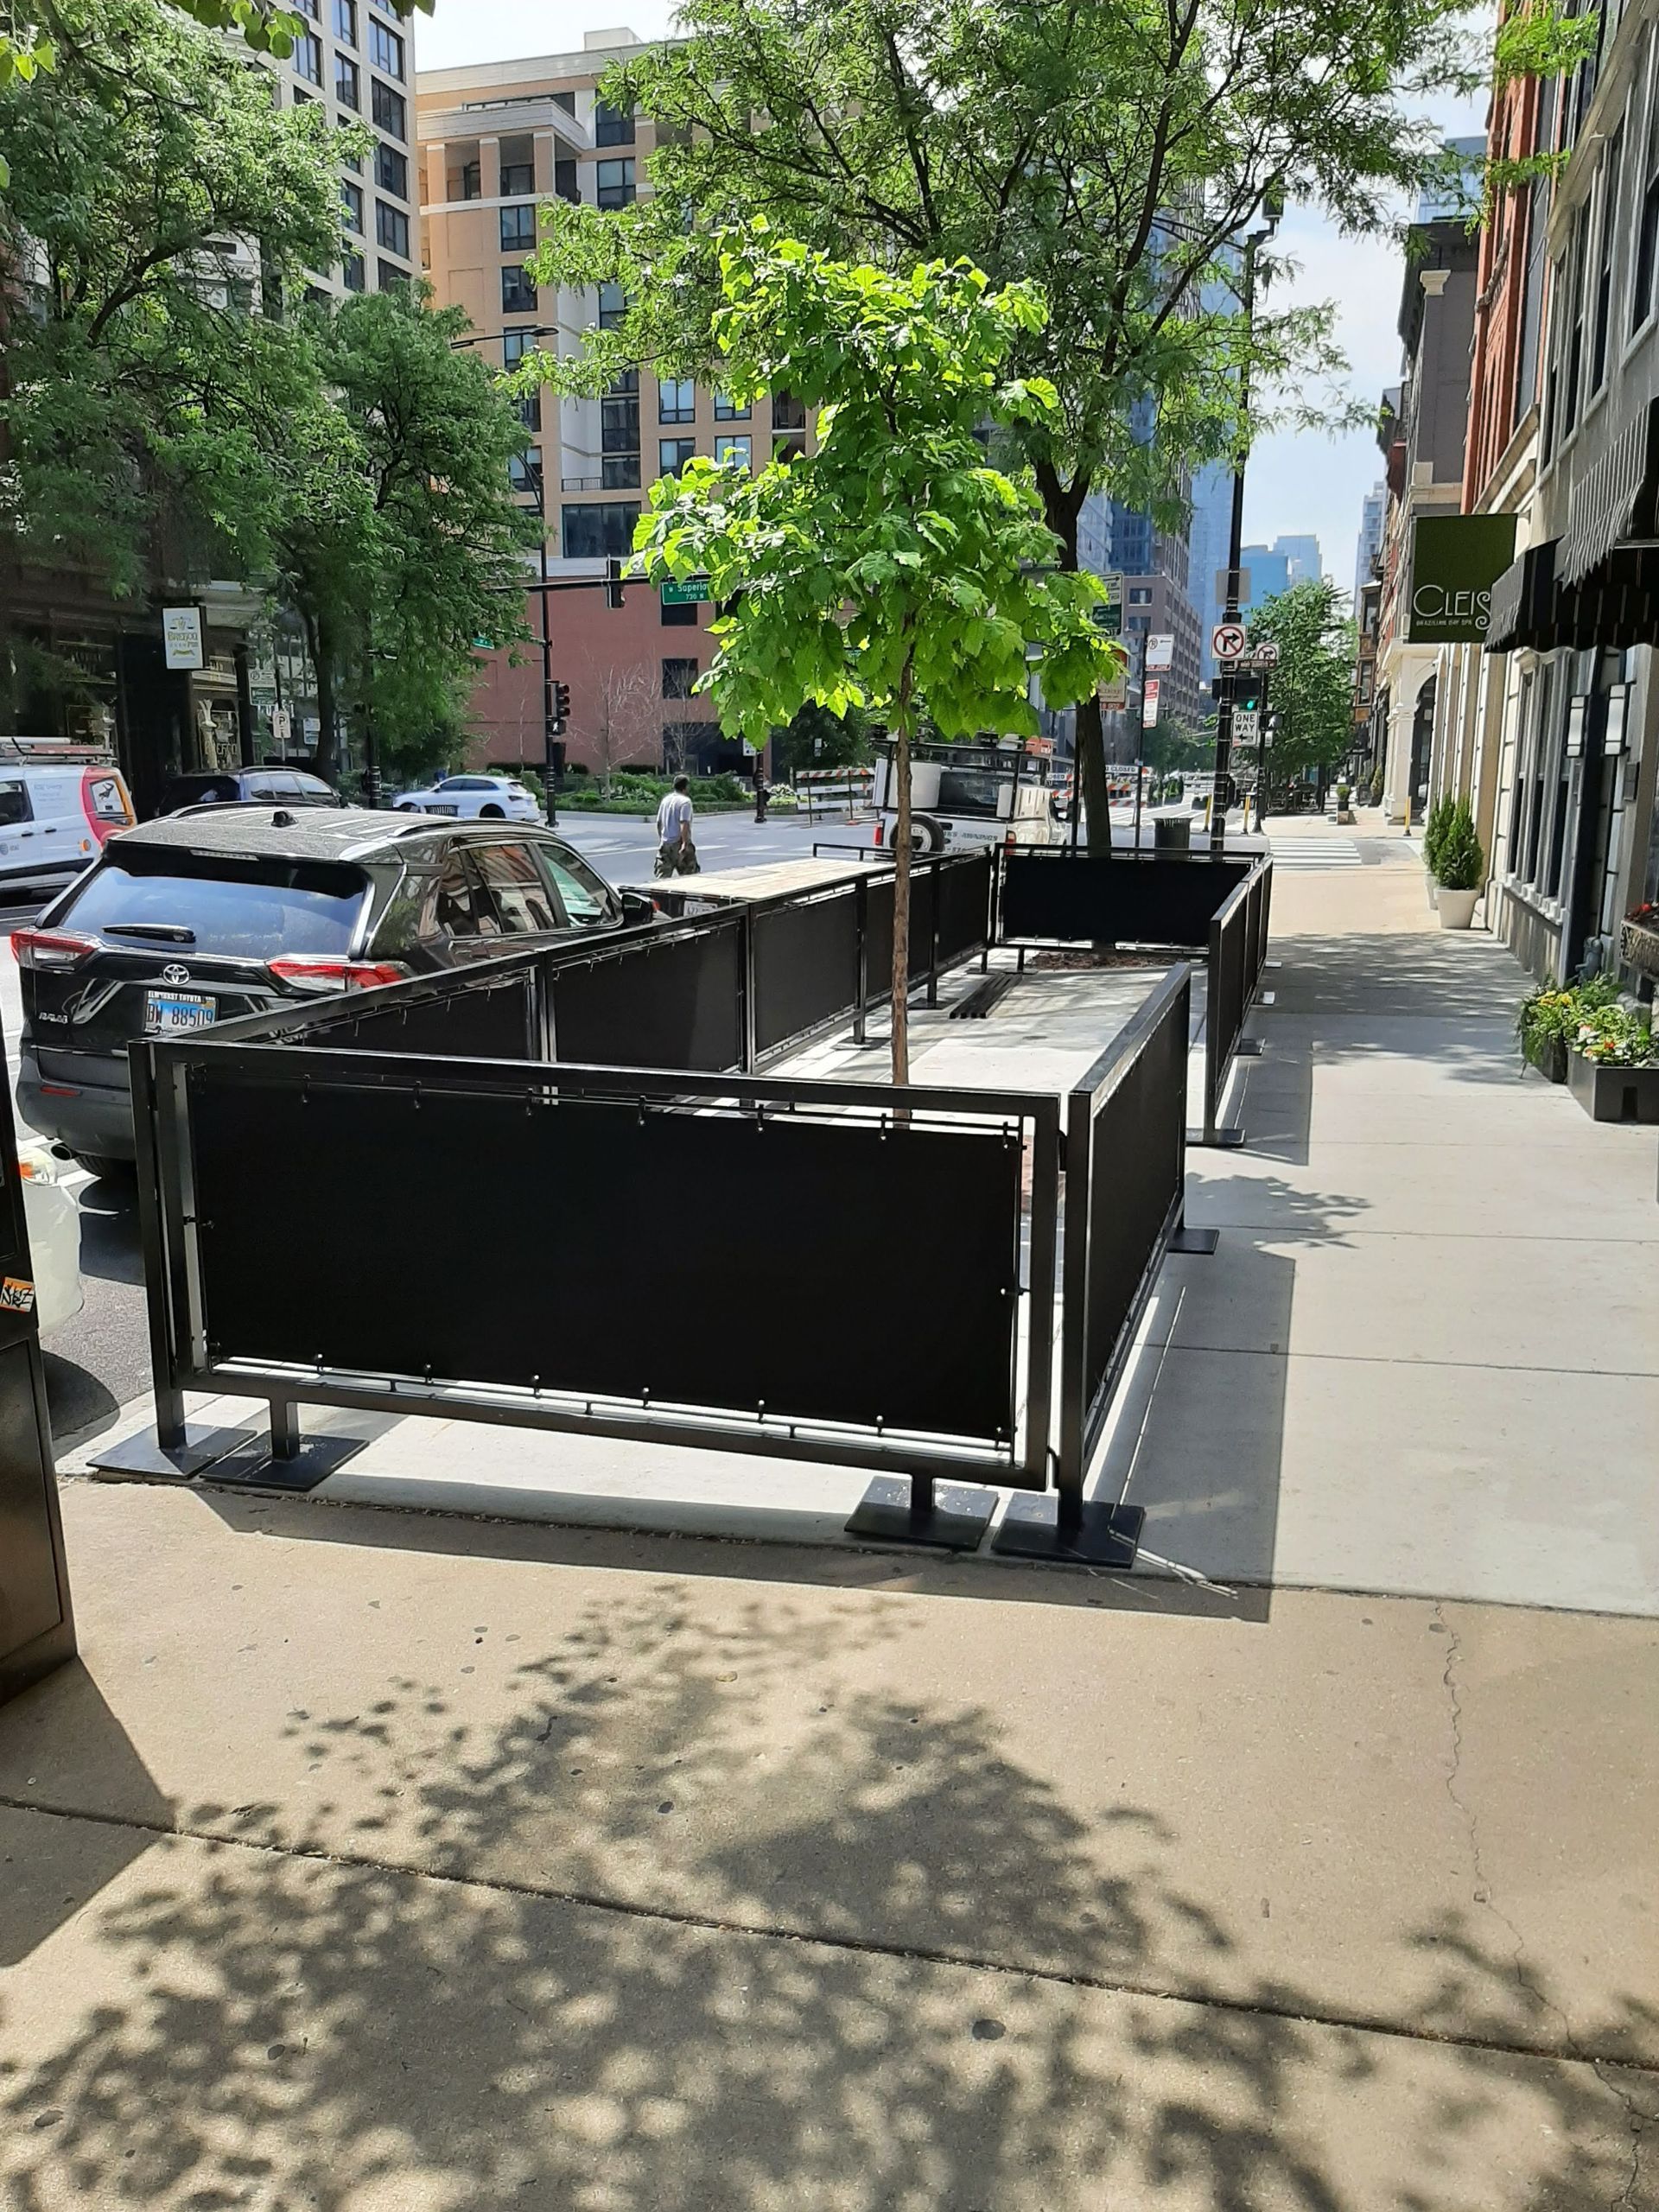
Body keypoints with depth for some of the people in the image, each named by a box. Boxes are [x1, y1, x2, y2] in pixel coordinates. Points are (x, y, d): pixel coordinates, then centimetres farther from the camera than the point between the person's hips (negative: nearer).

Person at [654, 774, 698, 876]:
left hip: (664, 844, 6)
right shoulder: (685, 801, -11)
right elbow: (684, 824, -21)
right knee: (689, 875, 7)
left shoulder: (666, 800, 12)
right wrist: (685, 843, -24)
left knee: (662, 876, 3)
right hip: (678, 844, -6)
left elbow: (659, 823, 17)